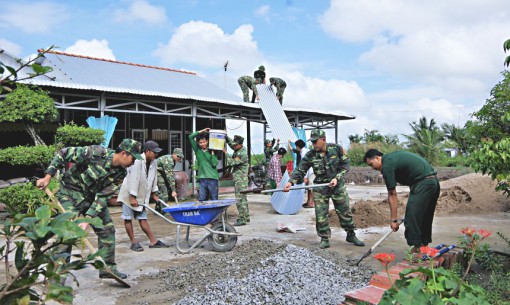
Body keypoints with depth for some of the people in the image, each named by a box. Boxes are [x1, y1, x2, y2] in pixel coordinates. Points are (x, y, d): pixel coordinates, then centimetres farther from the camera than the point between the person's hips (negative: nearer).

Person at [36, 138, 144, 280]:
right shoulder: (97, 153, -29)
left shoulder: (120, 173, -11)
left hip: (93, 197, 6)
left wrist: (88, 219, -23)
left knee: (107, 229, 7)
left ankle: (108, 268, 21)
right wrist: (47, 177, -21)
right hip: (71, 193, -6)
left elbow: (103, 197, -14)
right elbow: (63, 153, -21)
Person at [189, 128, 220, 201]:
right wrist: (201, 131, 1)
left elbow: (214, 163, -9)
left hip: (212, 178, -1)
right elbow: (190, 137, -1)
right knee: (201, 200, 2)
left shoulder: (211, 151, 4)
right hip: (202, 178, 2)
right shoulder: (197, 150, 7)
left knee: (214, 200, 3)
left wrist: (212, 152, -6)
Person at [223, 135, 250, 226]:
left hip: (241, 180, -10)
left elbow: (232, 162, -21)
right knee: (243, 198, 15)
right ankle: (246, 216, 24)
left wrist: (225, 153, -13)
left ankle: (242, 219, -7)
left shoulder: (243, 154, -19)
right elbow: (230, 142, 23)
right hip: (238, 179, 10)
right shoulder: (238, 150, 9)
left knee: (240, 199, -9)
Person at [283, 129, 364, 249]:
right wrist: (291, 182, -22)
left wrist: (337, 178, -15)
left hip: (337, 185, 0)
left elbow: (345, 165, -2)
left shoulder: (336, 149, -9)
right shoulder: (310, 155, -8)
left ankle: (351, 235, 26)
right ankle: (324, 239, 14)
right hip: (320, 188, 0)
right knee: (321, 215, -1)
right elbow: (300, 170, -7)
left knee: (345, 212, 8)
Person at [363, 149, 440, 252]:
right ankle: (424, 246, 24)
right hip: (434, 181, 10)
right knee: (425, 218, 17)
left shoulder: (387, 165, -9)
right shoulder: (393, 156, 18)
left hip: (423, 184, -10)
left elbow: (392, 195, -9)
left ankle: (417, 248, -5)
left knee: (412, 219, -6)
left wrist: (394, 219, -5)